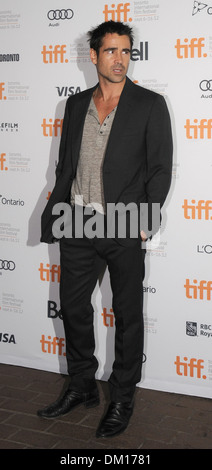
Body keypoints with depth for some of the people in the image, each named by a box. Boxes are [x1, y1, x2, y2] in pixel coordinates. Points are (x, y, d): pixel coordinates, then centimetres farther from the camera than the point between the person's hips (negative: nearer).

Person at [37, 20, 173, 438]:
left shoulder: (150, 105, -1)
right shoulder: (76, 105, 11)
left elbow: (160, 169, -4)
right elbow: (65, 167, 15)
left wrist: (143, 220, -14)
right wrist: (53, 216, 9)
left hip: (124, 229, -4)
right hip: (78, 224, 5)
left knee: (127, 315, 7)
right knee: (73, 307, 13)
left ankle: (122, 399, 23)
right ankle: (82, 387, 33)